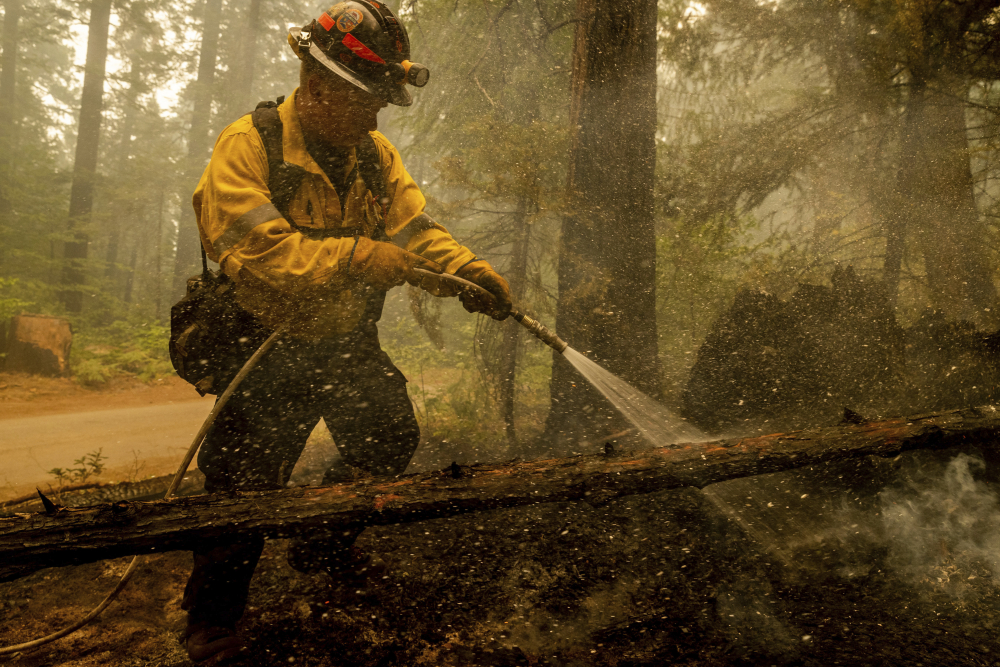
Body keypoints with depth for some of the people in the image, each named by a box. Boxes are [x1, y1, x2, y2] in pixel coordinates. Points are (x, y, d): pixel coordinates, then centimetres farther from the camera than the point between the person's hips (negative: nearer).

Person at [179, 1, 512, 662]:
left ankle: (324, 543, 36)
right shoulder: (247, 146, -17)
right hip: (269, 347, -5)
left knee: (392, 440, 9)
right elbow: (259, 251, -29)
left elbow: (415, 225, -6)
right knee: (245, 483, -2)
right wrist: (365, 257, -33)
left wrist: (467, 267, -25)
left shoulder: (374, 154, 3)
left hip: (348, 342, 6)